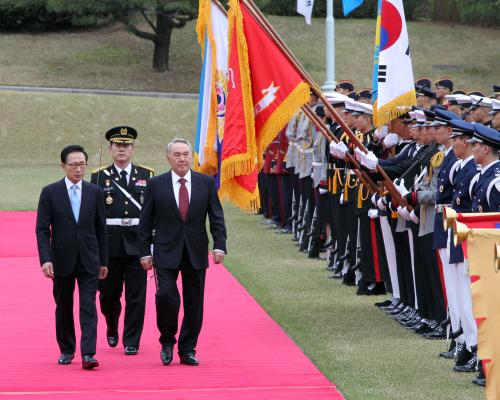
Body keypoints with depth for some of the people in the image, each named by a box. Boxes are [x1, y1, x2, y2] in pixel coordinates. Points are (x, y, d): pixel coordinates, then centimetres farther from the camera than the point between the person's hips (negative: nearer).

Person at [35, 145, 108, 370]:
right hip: (62, 260, 0)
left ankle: (88, 354, -14)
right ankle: (66, 351, 25)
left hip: (89, 260, 0)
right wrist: (45, 259, -14)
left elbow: (100, 229, 9)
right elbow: (42, 230, -4)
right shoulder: (50, 193, -2)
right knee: (63, 307, 11)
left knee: (88, 307, -9)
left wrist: (103, 261, 9)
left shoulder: (94, 192, 4)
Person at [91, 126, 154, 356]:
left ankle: (131, 342, 7)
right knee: (108, 294, 8)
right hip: (109, 245, 0)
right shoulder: (99, 177, 5)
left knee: (136, 296, -1)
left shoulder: (147, 176, 7)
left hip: (137, 243, 0)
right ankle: (112, 329, 35)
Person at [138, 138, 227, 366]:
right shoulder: (156, 185, 1)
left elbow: (216, 217, 4)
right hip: (166, 253, -2)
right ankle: (167, 341, 7)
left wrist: (219, 245, -8)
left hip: (196, 253, 2)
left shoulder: (206, 183, 4)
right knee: (166, 296, -15)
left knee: (194, 303, 5)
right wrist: (145, 251, -1)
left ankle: (187, 350, 16)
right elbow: (146, 222, 4)